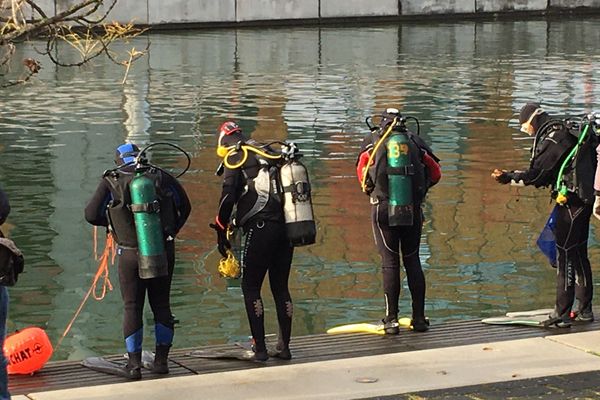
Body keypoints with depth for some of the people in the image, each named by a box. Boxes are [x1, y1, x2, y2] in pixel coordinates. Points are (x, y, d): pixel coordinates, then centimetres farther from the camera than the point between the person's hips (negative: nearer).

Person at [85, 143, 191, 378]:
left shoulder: (111, 182, -4)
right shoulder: (161, 177, 3)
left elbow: (91, 215, -5)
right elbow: (184, 207, 11)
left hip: (130, 253, -2)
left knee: (132, 307, 5)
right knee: (161, 304, 13)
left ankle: (134, 365, 3)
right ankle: (161, 360, 16)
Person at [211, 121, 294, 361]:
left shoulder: (236, 158, 2)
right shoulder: (271, 154, 20)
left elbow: (228, 195, -8)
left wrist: (221, 231, -1)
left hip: (260, 227, -6)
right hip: (287, 228, 6)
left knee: (251, 287, 3)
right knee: (281, 287, 14)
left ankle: (260, 348, -2)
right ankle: (284, 347, 15)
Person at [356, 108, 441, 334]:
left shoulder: (372, 141, 5)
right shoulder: (415, 142, 7)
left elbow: (362, 173, 15)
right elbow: (435, 173, 14)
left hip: (383, 208, -1)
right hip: (412, 210, 1)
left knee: (390, 263, 2)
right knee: (412, 261, 11)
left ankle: (392, 320, -1)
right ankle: (419, 318, 10)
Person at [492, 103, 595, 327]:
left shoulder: (553, 138, -13)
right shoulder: (565, 132, 17)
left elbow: (537, 174, -14)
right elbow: (545, 174, 17)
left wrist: (508, 178, -2)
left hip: (572, 201, -10)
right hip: (583, 199, 10)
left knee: (565, 255, -8)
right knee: (578, 254, 15)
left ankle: (562, 313, -8)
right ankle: (584, 310, 20)